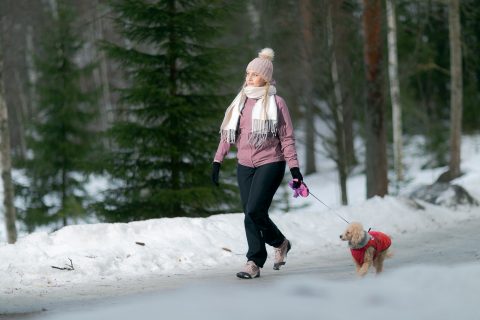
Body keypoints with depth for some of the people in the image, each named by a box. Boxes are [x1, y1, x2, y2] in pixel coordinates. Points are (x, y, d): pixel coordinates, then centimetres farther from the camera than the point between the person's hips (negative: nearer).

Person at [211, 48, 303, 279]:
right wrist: (217, 161, 9)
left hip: (270, 164, -6)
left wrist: (294, 168, -7)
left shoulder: (276, 103, -3)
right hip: (245, 165, 6)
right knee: (251, 214, 2)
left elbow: (287, 138, -3)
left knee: (254, 211, -16)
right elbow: (227, 133, 15)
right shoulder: (241, 101, 11)